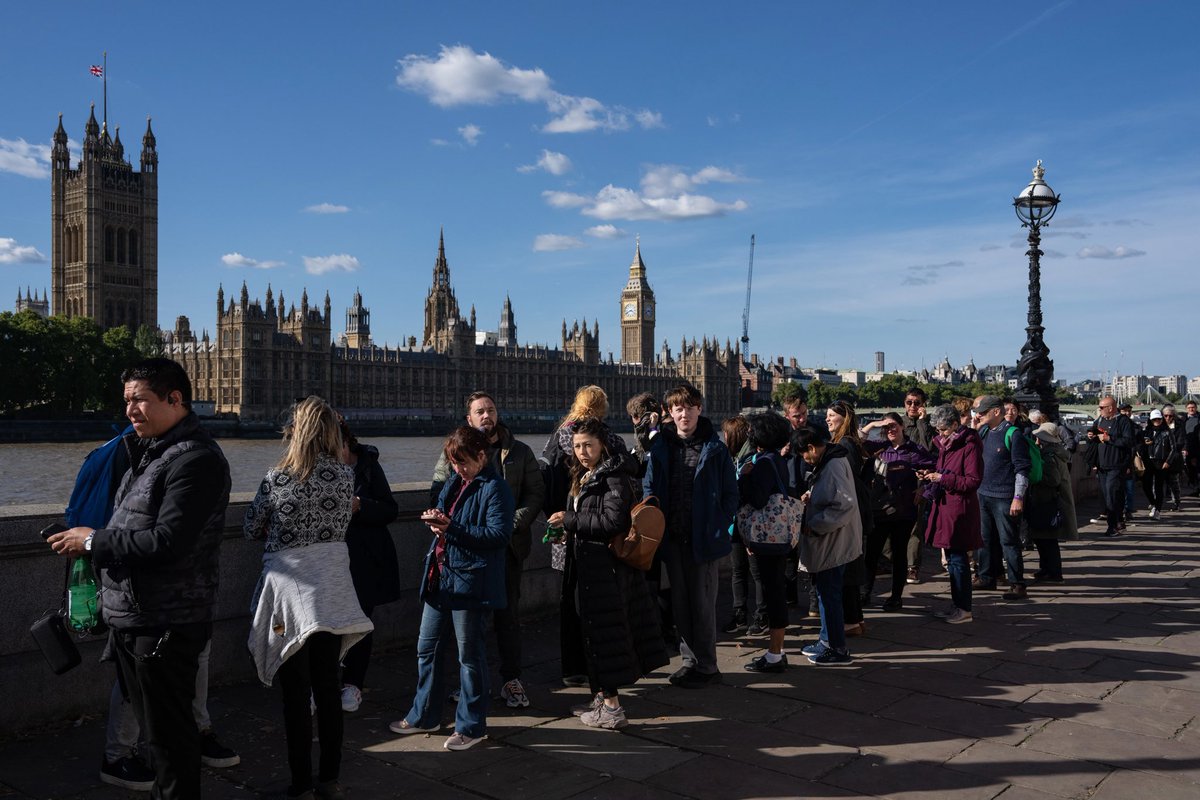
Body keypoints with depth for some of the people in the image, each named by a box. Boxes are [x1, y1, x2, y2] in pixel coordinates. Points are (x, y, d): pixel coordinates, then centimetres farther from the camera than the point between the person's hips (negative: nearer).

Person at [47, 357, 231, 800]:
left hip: (164, 626, -10)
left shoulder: (195, 459, -18)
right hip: (129, 619, 10)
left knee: (167, 733, 2)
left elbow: (168, 542, -24)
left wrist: (94, 541, -14)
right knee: (154, 726, 20)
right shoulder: (148, 452, 15)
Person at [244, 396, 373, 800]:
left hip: (289, 590, -3)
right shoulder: (345, 476, -3)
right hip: (332, 590, 3)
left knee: (296, 692, 6)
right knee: (328, 685, 13)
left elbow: (250, 528, 2)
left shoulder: (276, 478, -11)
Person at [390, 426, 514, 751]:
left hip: (469, 580, -9)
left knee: (469, 654, 3)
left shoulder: (495, 489, -12)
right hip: (439, 575, 9)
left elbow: (500, 534, -21)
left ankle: (471, 726, 17)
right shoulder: (454, 483, 13)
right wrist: (435, 520, -2)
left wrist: (452, 527, -23)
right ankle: (424, 716, 32)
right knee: (427, 647, 16)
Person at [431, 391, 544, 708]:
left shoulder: (520, 452, 8)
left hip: (508, 544, 0)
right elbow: (438, 495, 2)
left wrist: (513, 523, -11)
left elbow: (536, 493, 4)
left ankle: (511, 679, 15)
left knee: (508, 613, 5)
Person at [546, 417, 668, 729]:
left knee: (603, 635, -3)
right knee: (593, 633, 15)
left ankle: (612, 708, 5)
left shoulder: (614, 475, -14)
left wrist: (570, 521, -17)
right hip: (588, 566, 9)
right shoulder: (584, 477, 15)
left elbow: (614, 521, -23)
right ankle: (602, 697, 27)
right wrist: (567, 531, 5)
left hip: (607, 567, -9)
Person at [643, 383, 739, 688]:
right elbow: (649, 488, 7)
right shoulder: (661, 446, 3)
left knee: (702, 602, 3)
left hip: (703, 538, -4)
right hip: (672, 537, 4)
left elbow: (730, 494, -1)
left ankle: (706, 666, 14)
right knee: (680, 601, 12)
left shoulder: (715, 449, -5)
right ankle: (690, 660, 25)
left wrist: (719, 529, -9)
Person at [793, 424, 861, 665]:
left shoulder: (833, 466, -21)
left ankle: (838, 650, 9)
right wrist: (811, 497, 7)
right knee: (825, 593, 19)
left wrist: (813, 525, -22)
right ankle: (827, 641, 32)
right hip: (829, 542, 10)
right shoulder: (828, 461, 11)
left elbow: (845, 505, -28)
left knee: (829, 595, -1)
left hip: (833, 544, -10)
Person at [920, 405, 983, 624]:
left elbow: (973, 481, -17)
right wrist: (930, 476, 5)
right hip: (945, 506, 9)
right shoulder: (945, 445, 15)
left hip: (960, 509, -9)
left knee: (958, 559, -4)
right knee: (952, 558, 14)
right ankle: (956, 605, 23)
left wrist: (942, 478, -19)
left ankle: (964, 609, 6)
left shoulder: (969, 446, -13)